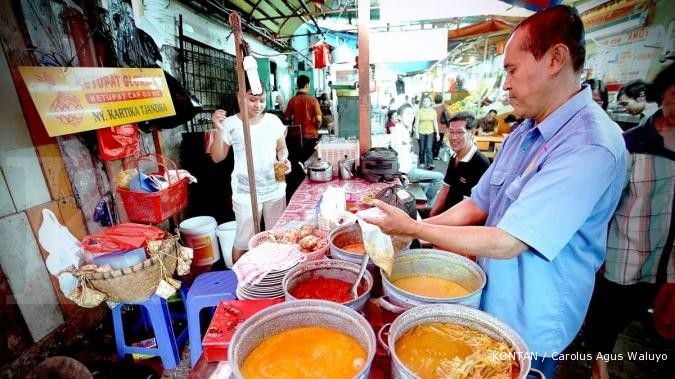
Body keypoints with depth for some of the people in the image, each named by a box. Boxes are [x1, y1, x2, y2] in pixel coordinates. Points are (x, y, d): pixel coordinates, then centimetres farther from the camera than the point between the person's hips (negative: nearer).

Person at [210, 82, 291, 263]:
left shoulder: (273, 120, 1)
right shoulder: (231, 124, -6)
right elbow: (217, 157, -3)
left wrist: (283, 159, -12)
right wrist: (219, 129, -16)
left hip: (275, 189, 3)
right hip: (245, 193, -2)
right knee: (243, 241, 9)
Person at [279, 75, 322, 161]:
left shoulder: (292, 100, -3)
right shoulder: (313, 100, -10)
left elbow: (286, 116, 7)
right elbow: (319, 119, -15)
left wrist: (282, 104, 22)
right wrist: (316, 128, 6)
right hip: (311, 135, -2)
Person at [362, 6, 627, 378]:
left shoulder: (589, 146, -26)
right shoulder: (523, 133, 2)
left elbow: (506, 243, -29)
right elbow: (477, 205, 4)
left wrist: (414, 228, -21)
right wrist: (410, 228, -6)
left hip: (527, 331, -7)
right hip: (488, 305, 7)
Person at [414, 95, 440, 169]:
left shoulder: (433, 111, 5)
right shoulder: (419, 111, -2)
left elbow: (435, 123, 6)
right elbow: (416, 123, -4)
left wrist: (437, 133, 3)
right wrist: (416, 133, -11)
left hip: (430, 132, 1)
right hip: (421, 132, -1)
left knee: (429, 149, -10)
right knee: (422, 149, 8)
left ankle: (430, 164, -11)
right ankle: (422, 162, 24)